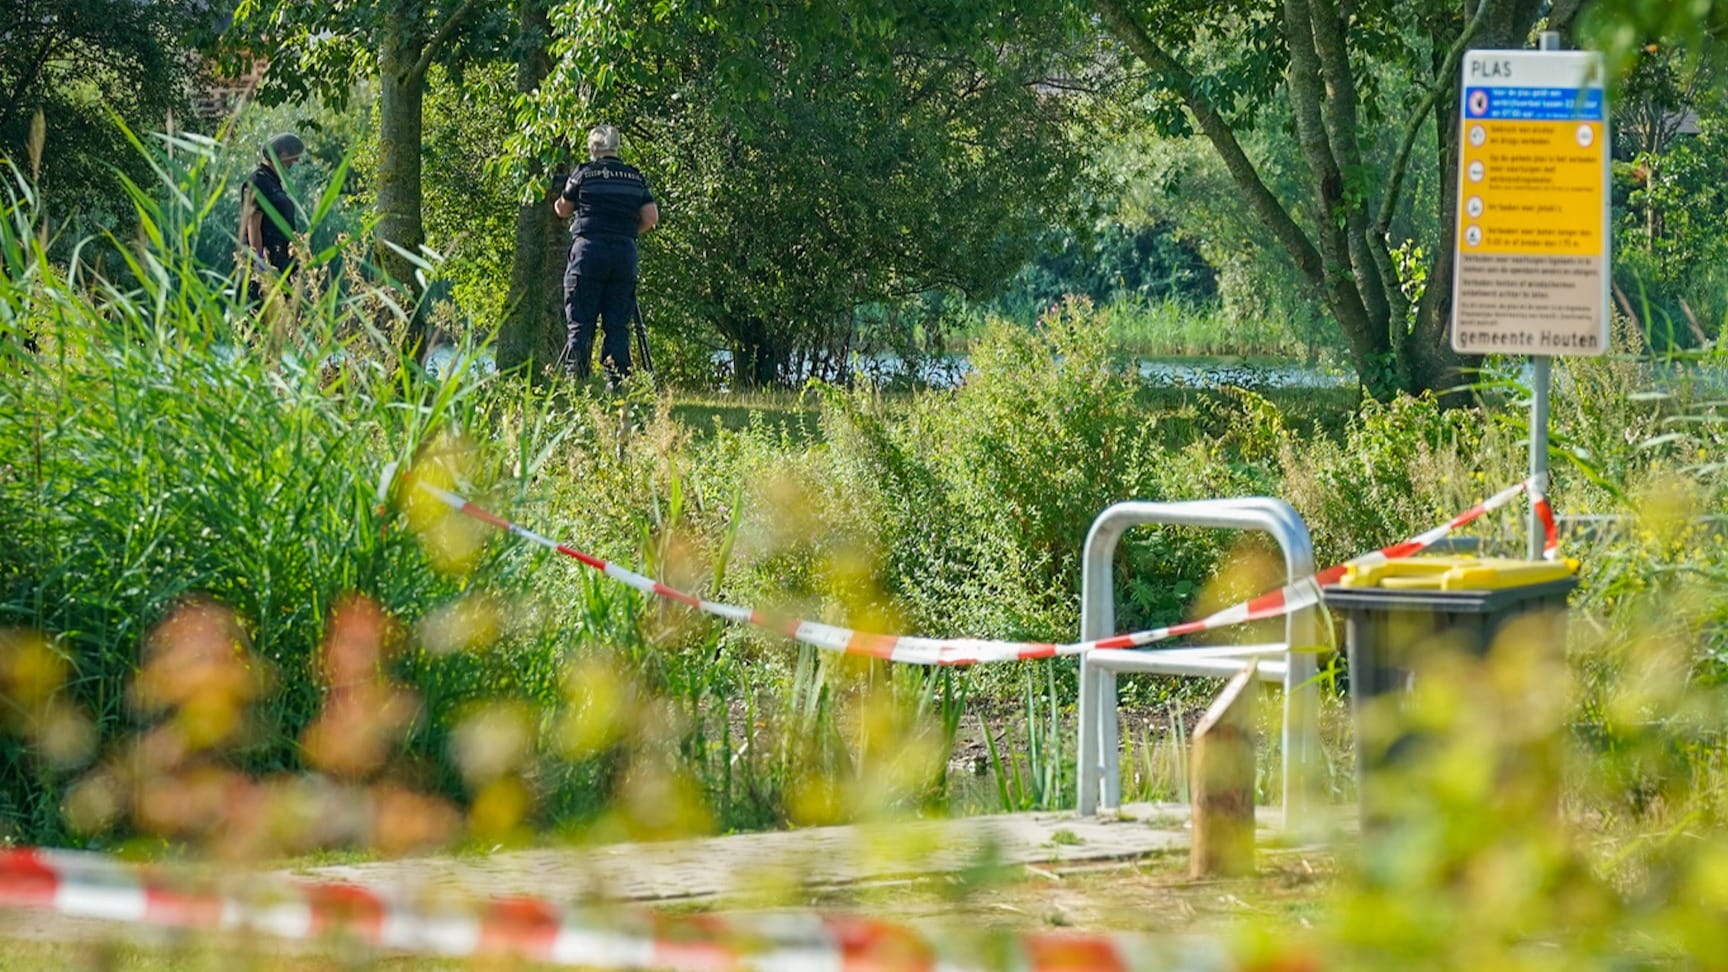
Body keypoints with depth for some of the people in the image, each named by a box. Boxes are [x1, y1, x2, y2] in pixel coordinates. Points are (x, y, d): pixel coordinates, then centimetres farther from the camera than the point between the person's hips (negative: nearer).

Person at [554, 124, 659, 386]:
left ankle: (575, 383, -9)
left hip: (588, 249, -3)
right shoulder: (635, 178, 11)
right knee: (617, 325, 4)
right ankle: (617, 385, -3)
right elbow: (651, 218, 8)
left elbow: (563, 210, 13)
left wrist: (558, 202, 36)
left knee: (579, 324, -2)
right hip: (625, 254, 3)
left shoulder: (584, 173, 2)